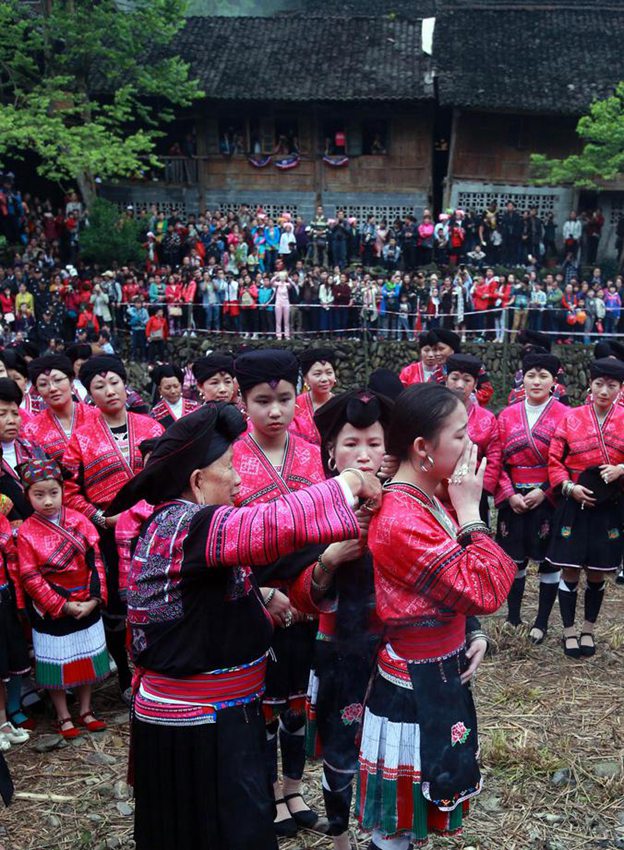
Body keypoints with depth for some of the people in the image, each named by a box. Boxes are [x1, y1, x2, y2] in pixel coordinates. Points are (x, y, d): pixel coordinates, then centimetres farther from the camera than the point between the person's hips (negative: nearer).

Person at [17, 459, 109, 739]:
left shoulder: (79, 520, -5)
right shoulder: (26, 532, -12)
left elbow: (95, 560, -4)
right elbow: (31, 578, -12)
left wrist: (94, 598, -12)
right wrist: (62, 605, -15)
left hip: (87, 606, 3)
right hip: (51, 609, -3)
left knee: (87, 660, 15)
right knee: (56, 663, 8)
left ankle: (85, 711, 33)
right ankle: (63, 717, 27)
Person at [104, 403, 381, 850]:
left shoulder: (168, 524, 9)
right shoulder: (189, 525, -23)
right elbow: (276, 523, -37)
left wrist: (258, 600, 6)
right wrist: (347, 482, -25)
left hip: (184, 715, 10)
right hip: (202, 726, -10)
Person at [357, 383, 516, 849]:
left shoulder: (428, 502, 4)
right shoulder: (403, 521, -27)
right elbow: (485, 592, -26)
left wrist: (469, 635, -1)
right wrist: (469, 510, -21)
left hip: (438, 670, 9)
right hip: (416, 683, -9)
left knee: (413, 811, 24)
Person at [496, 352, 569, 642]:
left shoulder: (565, 416, -5)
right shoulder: (507, 415, 4)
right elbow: (497, 461, 3)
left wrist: (543, 492, -14)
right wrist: (509, 495, -8)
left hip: (548, 499, -2)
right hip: (513, 499, 3)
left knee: (548, 559, 7)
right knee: (514, 558, 10)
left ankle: (542, 621, 21)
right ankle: (513, 617, 25)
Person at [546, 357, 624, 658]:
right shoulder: (570, 419, -3)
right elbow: (555, 461, -1)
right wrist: (569, 487, -15)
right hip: (574, 506, -1)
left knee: (597, 574, 12)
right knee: (570, 572, 4)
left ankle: (588, 630, 30)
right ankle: (569, 632, 21)